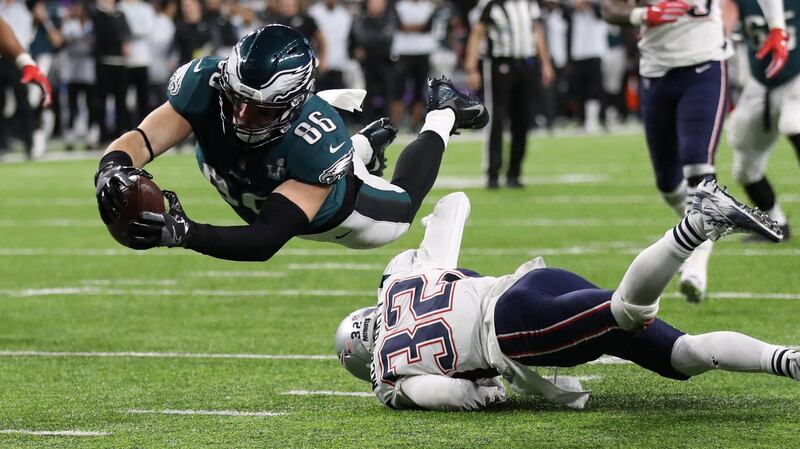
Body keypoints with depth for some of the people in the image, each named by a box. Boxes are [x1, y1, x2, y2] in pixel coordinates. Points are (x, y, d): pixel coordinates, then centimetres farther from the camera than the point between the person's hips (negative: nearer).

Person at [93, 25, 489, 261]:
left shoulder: (317, 142, -50)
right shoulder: (205, 83, -42)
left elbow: (267, 239, -54)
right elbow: (139, 140, -47)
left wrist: (184, 233, -70)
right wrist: (112, 170, -72)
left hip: (334, 204, -4)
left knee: (400, 209, 28)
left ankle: (442, 116, 48)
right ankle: (365, 146, 56)